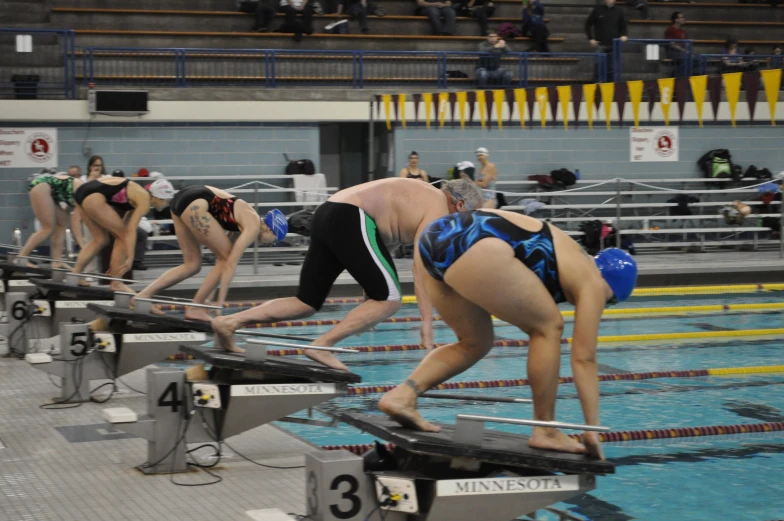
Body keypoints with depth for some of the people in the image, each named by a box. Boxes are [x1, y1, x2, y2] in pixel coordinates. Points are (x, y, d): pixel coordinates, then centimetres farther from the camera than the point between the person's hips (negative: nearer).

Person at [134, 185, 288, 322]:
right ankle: (196, 308, 2)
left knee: (192, 265, 15)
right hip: (195, 205, -10)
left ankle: (143, 295, 8)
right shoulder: (254, 226, -5)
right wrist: (220, 301, -9)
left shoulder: (249, 216, 21)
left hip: (182, 198, 10)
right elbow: (231, 263, -10)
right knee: (226, 258, 1)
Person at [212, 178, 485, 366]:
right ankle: (322, 345, -13)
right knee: (389, 298, -8)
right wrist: (427, 321, -15)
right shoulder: (438, 208, -2)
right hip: (351, 221, -10)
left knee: (306, 302, 9)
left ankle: (229, 322, -2)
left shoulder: (423, 195, 26)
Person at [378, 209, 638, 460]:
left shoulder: (572, 260, 33)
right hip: (472, 248, -9)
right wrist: (593, 429, 15)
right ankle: (545, 432, 10)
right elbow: (584, 358, 10)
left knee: (475, 343, 24)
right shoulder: (592, 282, 11)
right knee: (549, 326, 7)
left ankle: (401, 394, 8)